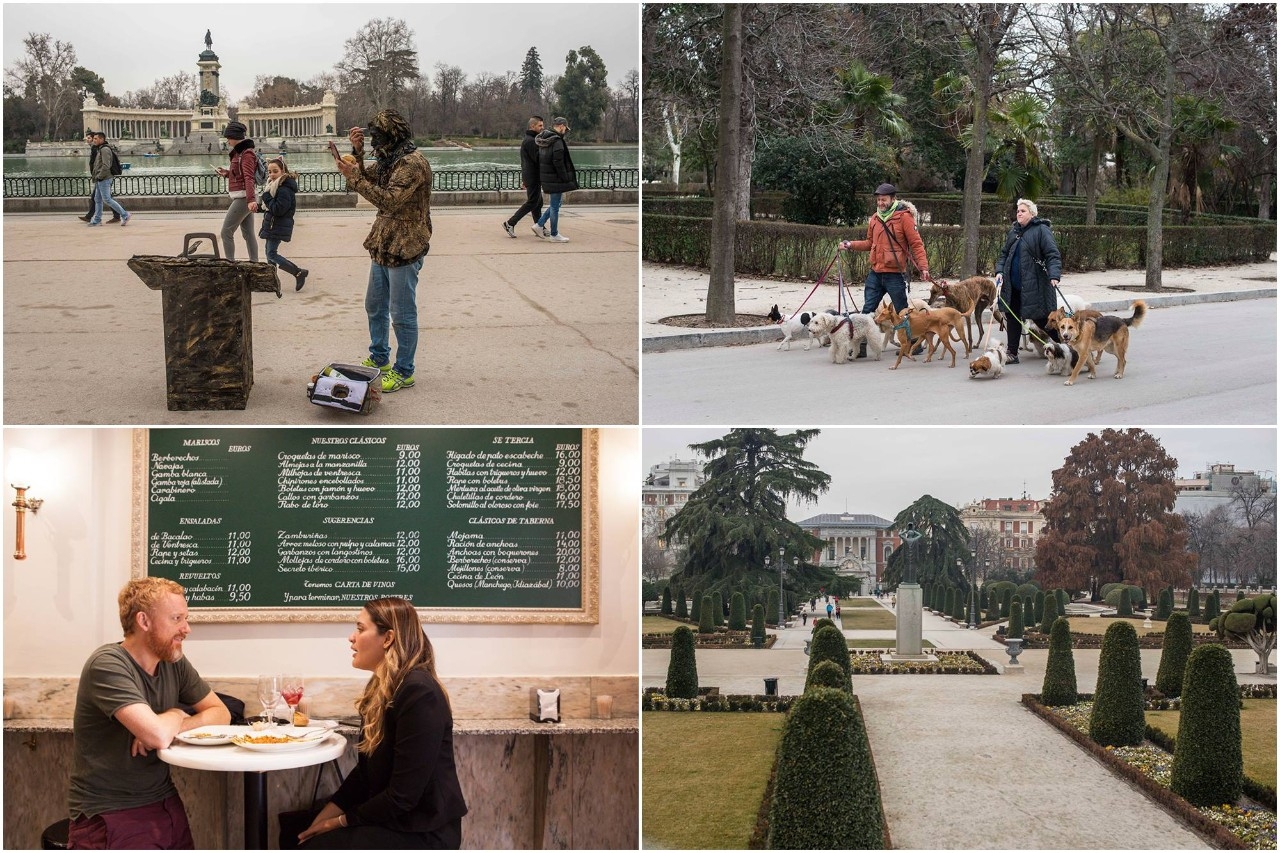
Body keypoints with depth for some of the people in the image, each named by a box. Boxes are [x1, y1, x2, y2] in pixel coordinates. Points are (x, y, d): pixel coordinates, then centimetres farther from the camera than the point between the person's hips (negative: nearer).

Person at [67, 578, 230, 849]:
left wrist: (172, 726, -8)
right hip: (109, 816, -7)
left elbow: (220, 713, 10)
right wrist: (175, 715, -3)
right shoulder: (107, 665, -16)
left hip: (165, 805, 7)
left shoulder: (174, 663, 6)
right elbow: (158, 736, -25)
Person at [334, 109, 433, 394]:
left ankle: (404, 372, 7)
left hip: (404, 250, -10)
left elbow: (389, 199, -27)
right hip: (383, 245, 10)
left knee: (402, 314, -2)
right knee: (375, 306, 20)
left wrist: (354, 176, -25)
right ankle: (379, 360, 34)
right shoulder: (391, 160, 11)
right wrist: (357, 152, 0)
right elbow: (367, 181, 14)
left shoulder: (412, 164, -20)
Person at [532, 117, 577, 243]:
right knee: (555, 205, 0)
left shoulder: (543, 140, 10)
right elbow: (558, 162, -23)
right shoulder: (557, 141, -19)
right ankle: (554, 235, 7)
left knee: (554, 204, 21)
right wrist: (566, 179, -17)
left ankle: (540, 225, 20)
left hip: (546, 178, 9)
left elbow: (539, 159, 15)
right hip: (555, 179, -9)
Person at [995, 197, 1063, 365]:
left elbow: (1053, 255, -17)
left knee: (1041, 319, 0)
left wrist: (1054, 276, -29)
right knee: (1013, 319, 9)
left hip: (1035, 286, -7)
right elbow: (1004, 253, 19)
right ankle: (1012, 354, 14)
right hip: (1013, 285, 7)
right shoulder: (1013, 231, 12)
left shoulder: (1041, 230, -10)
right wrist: (999, 271, 2)